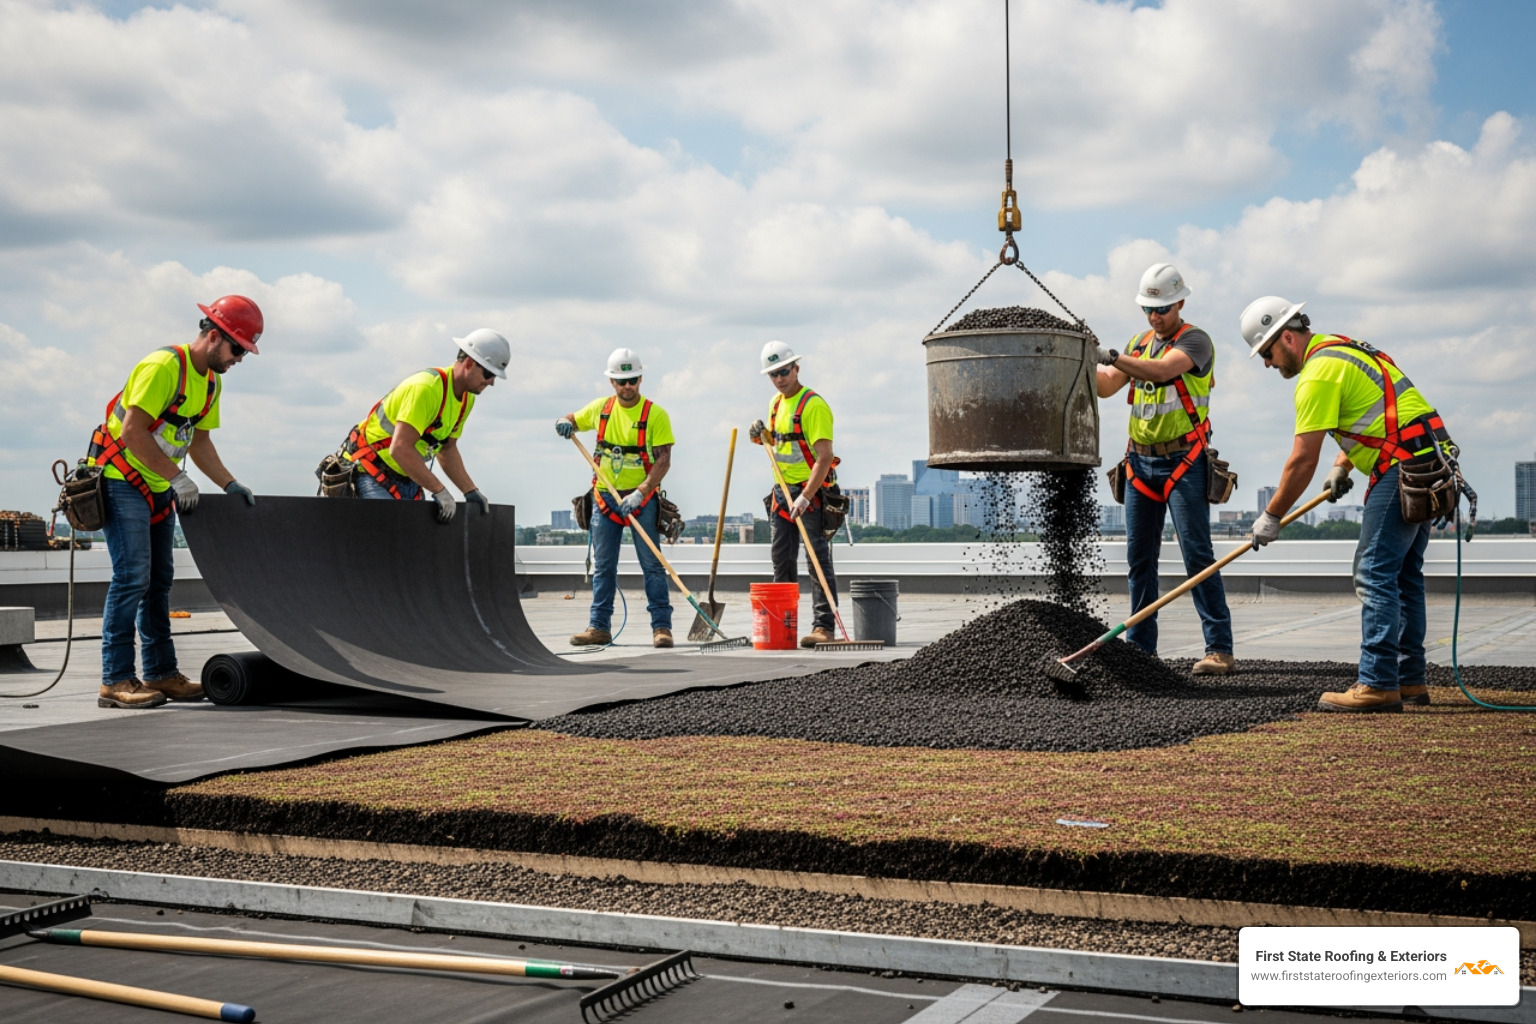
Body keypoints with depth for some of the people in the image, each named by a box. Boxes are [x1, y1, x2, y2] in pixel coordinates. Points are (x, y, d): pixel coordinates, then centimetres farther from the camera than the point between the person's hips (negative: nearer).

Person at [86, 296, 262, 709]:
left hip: (158, 488, 9)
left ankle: (161, 673, 15)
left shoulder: (211, 381, 9)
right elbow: (133, 433, -25)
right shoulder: (163, 366, -20)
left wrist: (230, 484, 5)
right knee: (132, 577, -13)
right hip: (121, 479, -9)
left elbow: (199, 442, 16)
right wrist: (178, 478, -23)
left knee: (159, 579, 10)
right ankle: (115, 682, -9)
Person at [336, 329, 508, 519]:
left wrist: (471, 491, 8)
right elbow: (400, 449, -33)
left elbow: (447, 449, 18)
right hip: (370, 473, -9)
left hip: (405, 479, 9)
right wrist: (440, 491, -30)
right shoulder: (426, 388, -26)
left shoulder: (466, 399, 5)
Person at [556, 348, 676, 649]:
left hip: (642, 499, -4)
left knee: (652, 565, -3)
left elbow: (663, 460, -12)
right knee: (603, 566, 7)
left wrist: (640, 492, -24)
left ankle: (662, 626, 0)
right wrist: (564, 424, -4)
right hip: (605, 498, 4)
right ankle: (599, 627, 12)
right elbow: (571, 420, 22)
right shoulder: (600, 408, 6)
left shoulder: (656, 414, -7)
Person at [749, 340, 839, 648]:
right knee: (782, 562, 11)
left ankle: (823, 627, -7)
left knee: (818, 562, -7)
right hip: (782, 494, 8)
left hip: (812, 493, -8)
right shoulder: (776, 403, 12)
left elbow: (824, 457, -22)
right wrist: (762, 436, 4)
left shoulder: (813, 405, -15)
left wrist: (805, 497, -29)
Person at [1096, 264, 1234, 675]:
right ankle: (1140, 647, 14)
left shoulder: (1195, 340, -7)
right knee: (1139, 558, 8)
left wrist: (1115, 358, -36)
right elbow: (1105, 387, 8)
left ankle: (1219, 649, -8)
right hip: (1140, 462, 7)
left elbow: (1163, 370, -26)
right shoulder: (1139, 343, 15)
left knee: (1197, 555, -9)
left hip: (1183, 462, -6)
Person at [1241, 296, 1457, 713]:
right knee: (1403, 574, 14)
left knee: (1376, 572, -11)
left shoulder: (1318, 373, -13)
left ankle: (1378, 685, -13)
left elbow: (1302, 461, -13)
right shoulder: (1342, 348, 19)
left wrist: (1272, 517, -5)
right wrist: (1343, 464, 21)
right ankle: (1409, 679, 18)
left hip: (1404, 467, -11)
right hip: (1429, 460, 11)